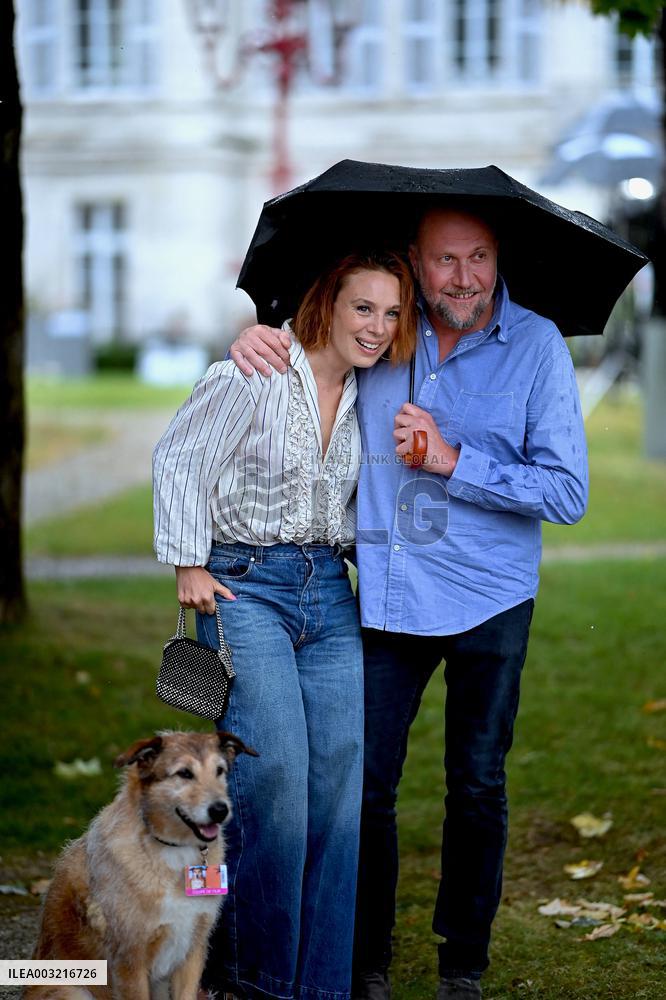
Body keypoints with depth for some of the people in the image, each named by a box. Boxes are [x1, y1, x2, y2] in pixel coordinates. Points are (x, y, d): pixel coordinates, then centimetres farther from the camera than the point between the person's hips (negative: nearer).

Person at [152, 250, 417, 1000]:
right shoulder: (254, 377, -9)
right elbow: (179, 459, -4)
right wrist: (188, 564, -5)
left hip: (330, 594, 6)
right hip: (245, 586, -6)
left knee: (341, 772, -3)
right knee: (273, 775, -13)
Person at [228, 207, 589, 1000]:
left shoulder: (536, 345, -9)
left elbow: (568, 493, -12)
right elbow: (305, 333, 19)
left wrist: (453, 460, -19)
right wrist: (256, 339, -5)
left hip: (488, 599, -2)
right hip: (387, 593, 2)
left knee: (477, 786, 10)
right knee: (364, 784, 1)